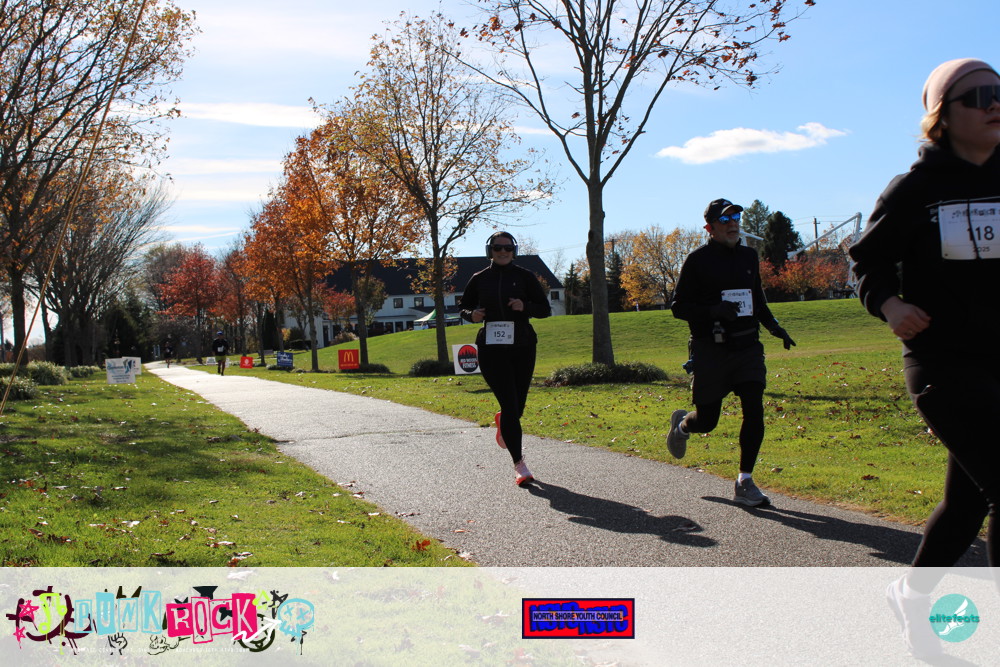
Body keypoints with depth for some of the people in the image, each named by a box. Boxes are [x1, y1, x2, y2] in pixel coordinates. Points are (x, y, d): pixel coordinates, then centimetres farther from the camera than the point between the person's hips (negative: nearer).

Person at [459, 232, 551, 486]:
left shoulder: (524, 276, 2)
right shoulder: (479, 279, 5)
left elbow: (545, 309, 3)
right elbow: (463, 306, 18)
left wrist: (525, 306, -17)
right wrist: (472, 314, -6)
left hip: (522, 347, 1)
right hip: (492, 349, -1)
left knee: (518, 405, 9)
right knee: (510, 404, -11)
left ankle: (502, 422, 49)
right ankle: (519, 465, -6)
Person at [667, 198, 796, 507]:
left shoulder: (749, 256, 12)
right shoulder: (698, 260, -5)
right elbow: (678, 307, -6)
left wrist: (773, 326, 9)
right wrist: (714, 310, -22)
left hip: (747, 346, 4)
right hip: (711, 351, -4)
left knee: (754, 410, -10)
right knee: (706, 420, 4)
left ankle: (744, 484, 0)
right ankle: (681, 424, 42)